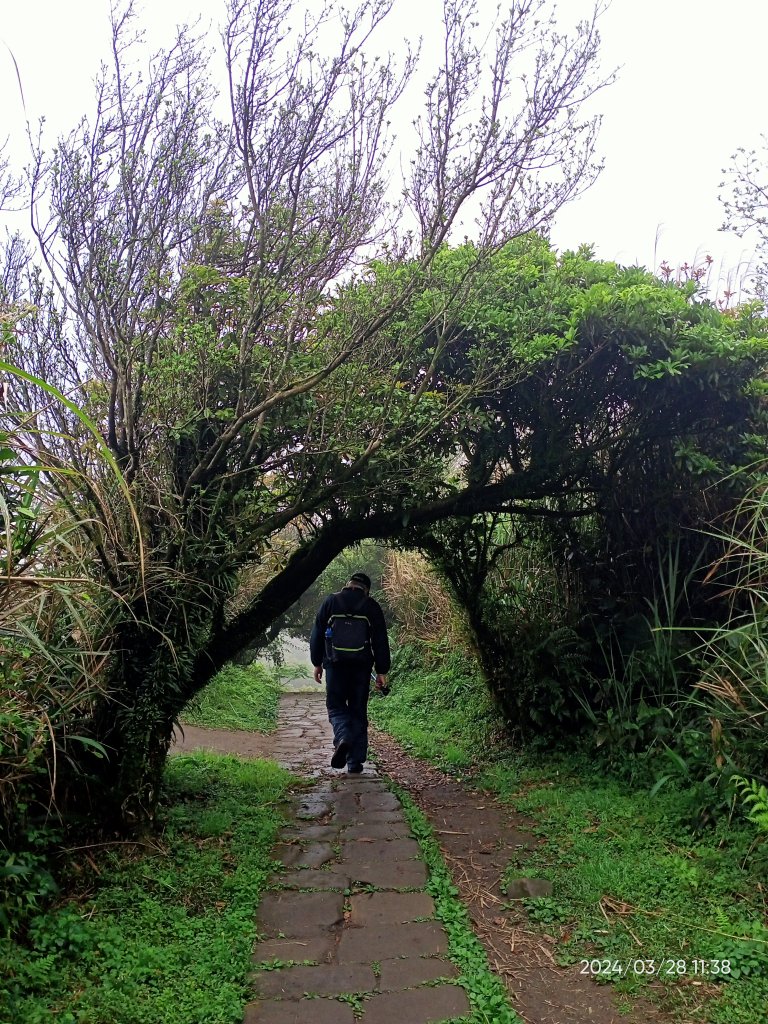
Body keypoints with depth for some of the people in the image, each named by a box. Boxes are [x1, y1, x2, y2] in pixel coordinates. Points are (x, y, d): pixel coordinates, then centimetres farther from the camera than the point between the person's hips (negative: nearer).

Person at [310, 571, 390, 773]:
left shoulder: (330, 602, 4)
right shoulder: (372, 607, 3)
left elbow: (317, 634, 5)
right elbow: (381, 641, 1)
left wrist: (317, 663, 13)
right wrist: (382, 671, 5)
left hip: (335, 665, 0)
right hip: (361, 666, 1)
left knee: (336, 706, 11)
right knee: (358, 711, 9)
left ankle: (343, 738, -19)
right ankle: (355, 762, 8)